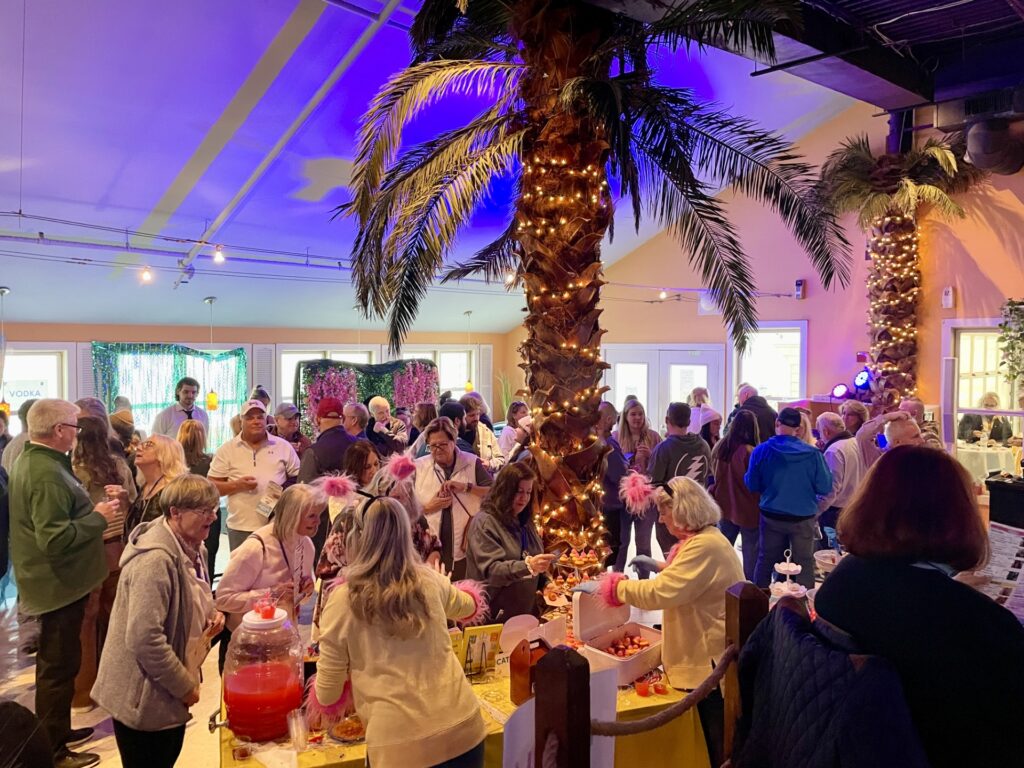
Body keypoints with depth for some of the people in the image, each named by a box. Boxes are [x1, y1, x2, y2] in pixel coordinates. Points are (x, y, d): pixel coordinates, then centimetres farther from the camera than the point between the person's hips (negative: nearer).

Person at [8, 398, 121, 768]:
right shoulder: (47, 474, -26)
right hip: (60, 583, -10)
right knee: (59, 664, 2)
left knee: (53, 660, 22)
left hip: (50, 579, 10)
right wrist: (98, 517, -19)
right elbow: (56, 538, -31)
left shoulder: (29, 459, 7)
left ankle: (54, 732, 37)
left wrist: (91, 508, 6)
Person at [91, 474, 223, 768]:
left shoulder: (191, 550, 3)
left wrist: (211, 616, -2)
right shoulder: (156, 560, -28)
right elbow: (145, 640, -32)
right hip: (144, 696, -9)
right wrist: (185, 686, -20)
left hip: (169, 689, 9)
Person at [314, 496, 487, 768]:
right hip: (463, 725, 3)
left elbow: (327, 694, 1)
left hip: (399, 741, -3)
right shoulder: (429, 580, 1)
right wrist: (465, 597, 47)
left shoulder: (343, 600, -8)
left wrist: (320, 694, 25)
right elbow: (468, 607, 24)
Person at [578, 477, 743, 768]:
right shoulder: (703, 538, 9)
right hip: (704, 652, 10)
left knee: (718, 741, 4)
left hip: (712, 660, -10)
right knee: (710, 736, 20)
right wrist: (662, 567, 16)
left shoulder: (704, 546, -25)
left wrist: (606, 586, -23)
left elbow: (659, 592, -31)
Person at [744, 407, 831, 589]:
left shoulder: (761, 451, -10)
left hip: (771, 517, 2)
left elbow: (751, 485, -3)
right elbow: (825, 487, -9)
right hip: (803, 518, -1)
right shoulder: (813, 453, -13)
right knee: (804, 564, 11)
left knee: (766, 562, 15)